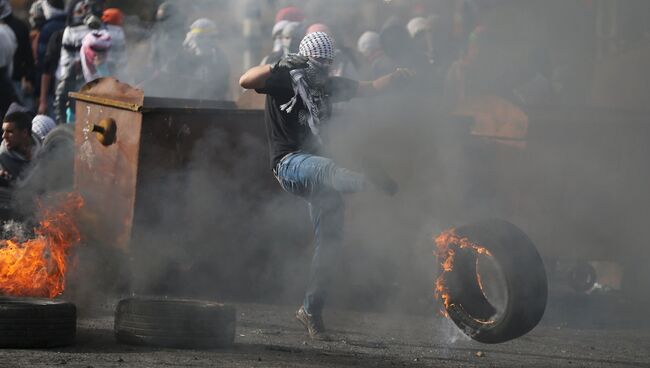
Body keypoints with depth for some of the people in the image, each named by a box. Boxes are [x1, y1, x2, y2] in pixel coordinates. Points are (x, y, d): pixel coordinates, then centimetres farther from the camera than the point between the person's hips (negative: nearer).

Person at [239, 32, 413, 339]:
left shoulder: (328, 85, 19)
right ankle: (366, 181, -74)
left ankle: (311, 310, 9)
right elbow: (246, 81, -16)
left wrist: (395, 78, 7)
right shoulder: (284, 80, -1)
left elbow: (369, 88, 23)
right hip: (289, 162, -7)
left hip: (314, 164, 7)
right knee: (325, 168, -40)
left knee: (330, 241, 2)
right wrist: (280, 66, -23)